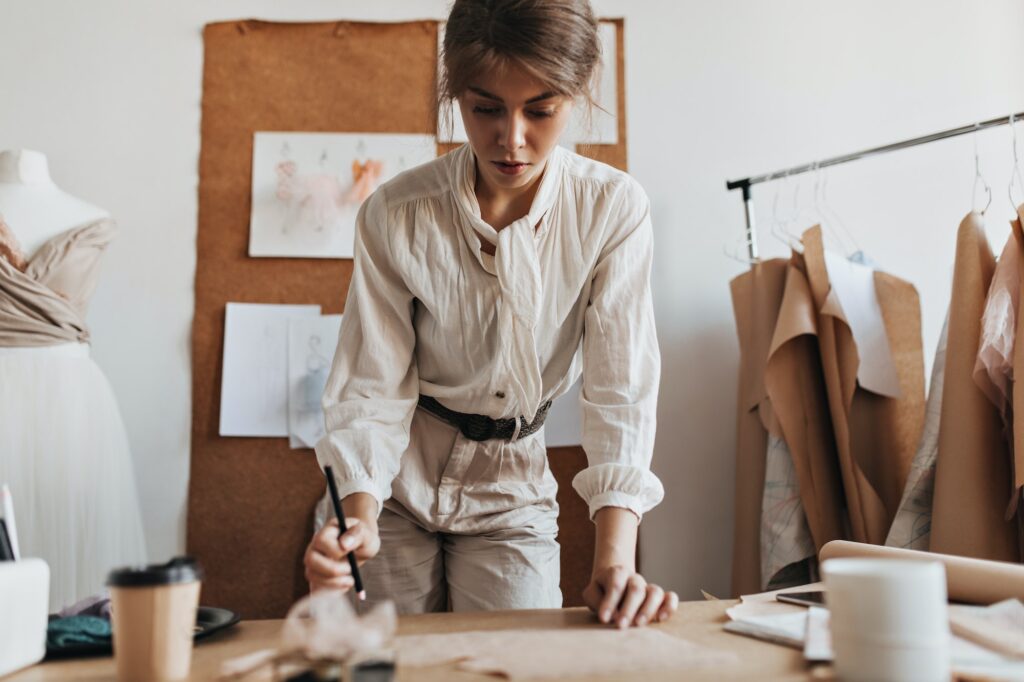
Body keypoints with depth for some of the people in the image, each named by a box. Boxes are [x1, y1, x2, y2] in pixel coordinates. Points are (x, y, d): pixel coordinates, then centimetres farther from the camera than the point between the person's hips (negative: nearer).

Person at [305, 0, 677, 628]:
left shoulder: (613, 211, -18)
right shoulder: (396, 215, -19)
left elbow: (622, 390, -21)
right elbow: (372, 390, -16)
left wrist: (616, 558, -31)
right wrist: (358, 516, -34)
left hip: (512, 488, 1)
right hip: (399, 485, 0)